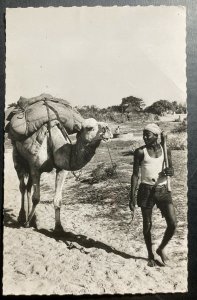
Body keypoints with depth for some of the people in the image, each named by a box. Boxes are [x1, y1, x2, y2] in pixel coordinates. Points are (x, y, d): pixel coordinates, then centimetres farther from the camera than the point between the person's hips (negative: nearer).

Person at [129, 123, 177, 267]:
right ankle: (150, 254, 30)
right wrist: (132, 198, -8)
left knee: (173, 223, -5)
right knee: (147, 225, 7)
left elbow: (172, 170, 12)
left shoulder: (165, 150, 2)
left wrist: (169, 171, -14)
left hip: (163, 190, 2)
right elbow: (135, 175, -4)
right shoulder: (140, 152, -5)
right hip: (146, 190, -2)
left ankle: (161, 249, 22)